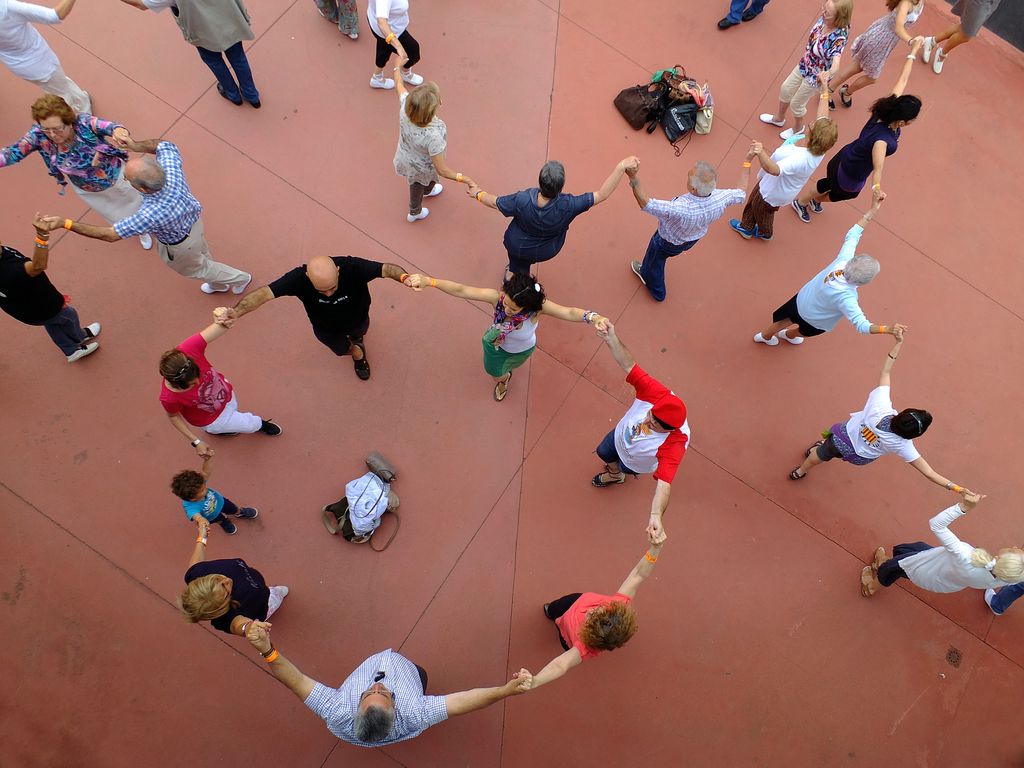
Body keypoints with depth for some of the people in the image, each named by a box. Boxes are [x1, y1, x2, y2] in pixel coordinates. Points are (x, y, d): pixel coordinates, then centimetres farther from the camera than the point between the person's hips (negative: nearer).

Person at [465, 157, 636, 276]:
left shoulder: (521, 200, -39)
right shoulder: (567, 206, -42)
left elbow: (496, 203, -19)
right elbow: (602, 194, -34)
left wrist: (478, 193, 2)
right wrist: (622, 166, -34)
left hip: (518, 247, -2)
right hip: (548, 251, 2)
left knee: (518, 268, 32)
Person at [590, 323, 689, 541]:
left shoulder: (674, 446, -51)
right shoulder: (657, 394, -43)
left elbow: (664, 484, -61)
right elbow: (629, 365, -45)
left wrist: (656, 516, -78)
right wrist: (612, 340, -61)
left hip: (637, 463, -2)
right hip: (620, 435, 3)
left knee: (624, 467, 34)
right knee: (603, 453, 33)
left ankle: (618, 473, 76)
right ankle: (615, 472, 72)